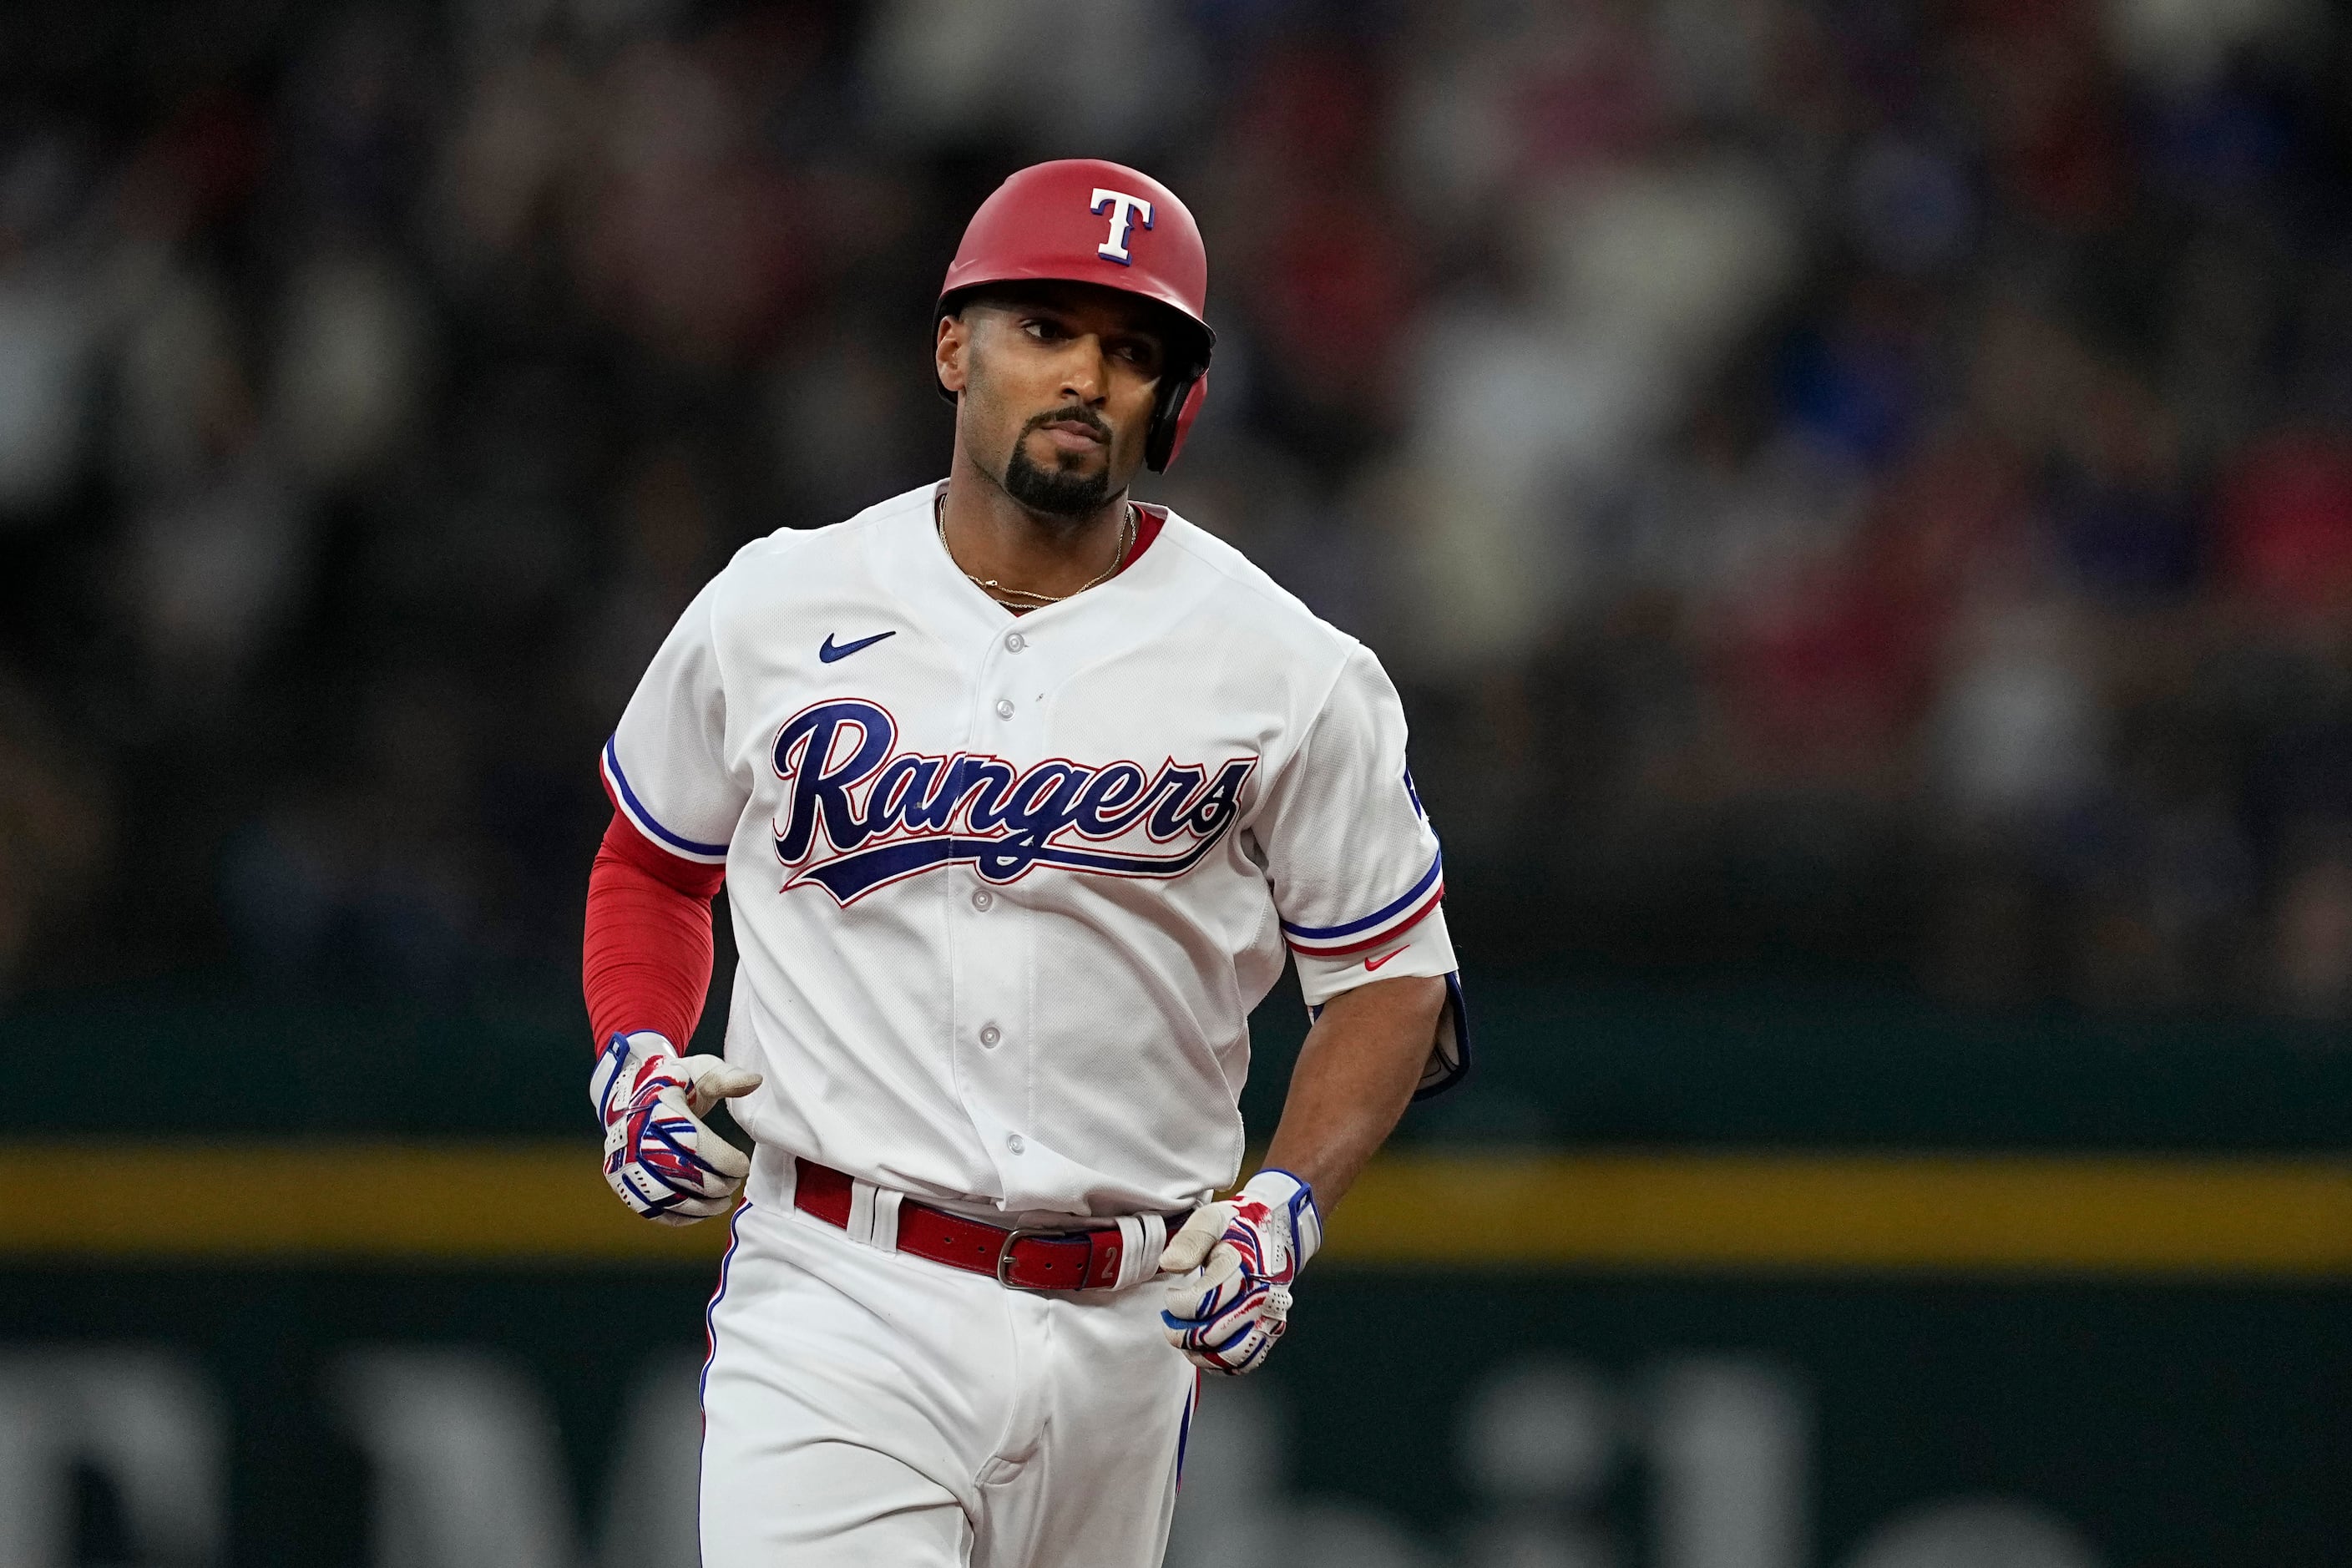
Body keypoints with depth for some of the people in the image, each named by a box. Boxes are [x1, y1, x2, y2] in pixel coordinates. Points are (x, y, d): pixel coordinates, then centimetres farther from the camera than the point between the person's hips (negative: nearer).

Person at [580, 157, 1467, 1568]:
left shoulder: (1288, 673, 1)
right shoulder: (776, 611, 5)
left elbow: (1394, 978, 8)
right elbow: (652, 861, 21)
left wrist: (1287, 1207, -8)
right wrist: (633, 1060, 1)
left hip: (1122, 1330, 1)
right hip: (836, 1300, -1)